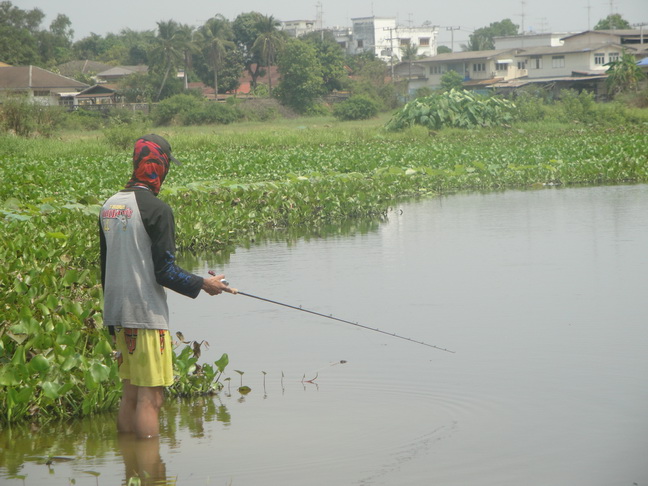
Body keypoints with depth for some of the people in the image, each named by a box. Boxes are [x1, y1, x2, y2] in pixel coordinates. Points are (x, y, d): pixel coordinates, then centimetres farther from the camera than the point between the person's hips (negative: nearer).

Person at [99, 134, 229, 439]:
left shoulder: (109, 206, 11)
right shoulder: (156, 210, -14)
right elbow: (165, 271, -16)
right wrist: (203, 284, 0)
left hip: (118, 313, 8)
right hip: (147, 315, -8)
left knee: (130, 395, 14)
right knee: (150, 398, -5)